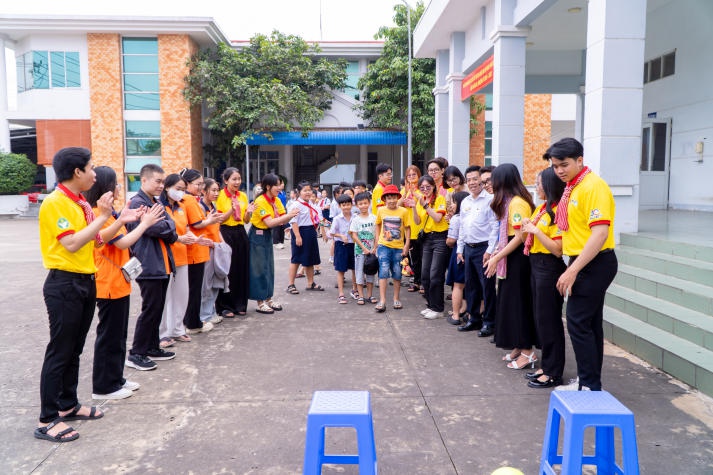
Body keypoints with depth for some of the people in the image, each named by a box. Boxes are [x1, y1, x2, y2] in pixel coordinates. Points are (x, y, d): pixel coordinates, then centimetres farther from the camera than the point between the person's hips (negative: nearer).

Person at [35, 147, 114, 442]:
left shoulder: (81, 203, 11)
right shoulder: (55, 202, -14)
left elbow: (95, 241, 12)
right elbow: (71, 244, -22)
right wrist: (102, 216, -18)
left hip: (85, 282, 9)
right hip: (64, 285, -8)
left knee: (74, 350, 16)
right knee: (59, 352, -2)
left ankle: (68, 405, 29)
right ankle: (47, 421, 7)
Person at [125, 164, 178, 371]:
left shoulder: (156, 203, 18)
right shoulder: (137, 203, -10)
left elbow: (170, 232, 10)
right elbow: (154, 228, -21)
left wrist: (168, 231, -11)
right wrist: (169, 226, -3)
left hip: (161, 265, 9)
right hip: (148, 266, -9)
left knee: (157, 309, 14)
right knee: (150, 309, -4)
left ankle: (152, 348, 24)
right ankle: (136, 354, 5)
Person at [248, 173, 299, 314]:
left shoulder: (276, 201, 4)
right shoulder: (260, 201, -20)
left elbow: (283, 220, 0)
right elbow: (269, 223, -27)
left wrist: (290, 215, -20)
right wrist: (288, 215, -28)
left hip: (267, 235, 8)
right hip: (257, 235, -8)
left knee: (269, 267, 11)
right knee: (259, 268, -3)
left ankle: (268, 299, 22)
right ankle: (260, 303, 4)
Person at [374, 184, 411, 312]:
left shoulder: (403, 211, -4)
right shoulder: (381, 210, 1)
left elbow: (407, 228, 0)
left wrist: (407, 245, -5)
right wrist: (377, 241, 5)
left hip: (398, 247, 0)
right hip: (384, 246, 0)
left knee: (397, 274, 9)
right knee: (383, 271, -10)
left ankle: (396, 299, 23)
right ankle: (382, 301, -9)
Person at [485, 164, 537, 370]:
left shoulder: (516, 202, -16)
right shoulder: (511, 201, 13)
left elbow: (519, 237, -21)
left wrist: (497, 258, -19)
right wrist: (497, 252, 6)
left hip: (518, 258, -9)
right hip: (511, 257, 9)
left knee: (519, 302, -3)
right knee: (511, 302, 13)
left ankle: (528, 352, 6)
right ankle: (519, 346, 23)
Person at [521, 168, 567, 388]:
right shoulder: (541, 208, 11)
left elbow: (558, 250, -22)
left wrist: (536, 230, -19)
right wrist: (527, 228, -2)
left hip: (550, 268, -9)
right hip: (536, 265, 9)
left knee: (549, 319, -1)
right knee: (540, 317, 15)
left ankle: (554, 373, 11)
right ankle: (547, 365, 27)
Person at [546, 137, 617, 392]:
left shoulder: (593, 186, -17)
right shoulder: (572, 187, 12)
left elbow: (600, 233, -25)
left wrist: (573, 270, -25)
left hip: (595, 264, -10)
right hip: (584, 263, 10)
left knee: (578, 322, -7)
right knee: (590, 323, 15)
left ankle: (590, 386, 3)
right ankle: (590, 381, 27)